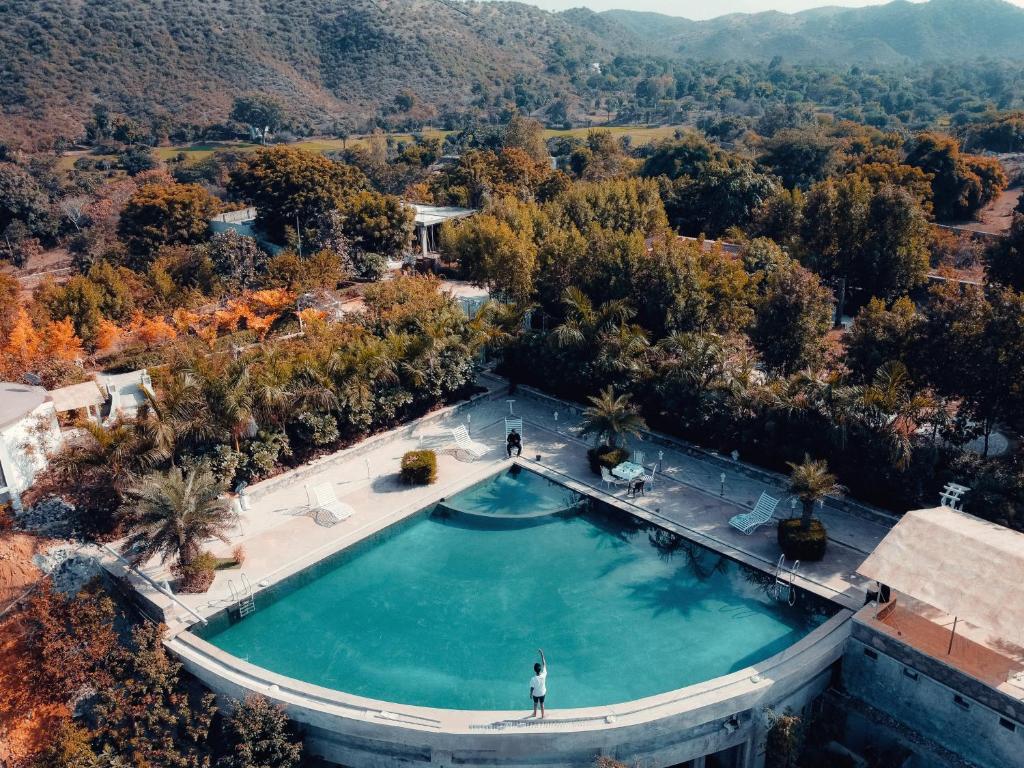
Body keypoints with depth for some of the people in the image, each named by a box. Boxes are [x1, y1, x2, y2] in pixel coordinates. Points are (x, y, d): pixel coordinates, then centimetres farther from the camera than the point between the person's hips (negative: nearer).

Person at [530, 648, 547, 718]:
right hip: (542, 693, 1)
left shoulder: (533, 679, -35)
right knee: (542, 704, 23)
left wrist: (530, 694, -2)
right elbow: (544, 664, -23)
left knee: (535, 704, 25)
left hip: (535, 694, -1)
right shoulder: (544, 675, -30)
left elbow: (532, 688, -22)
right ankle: (542, 716, 39)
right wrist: (542, 654, -20)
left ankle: (535, 714, 48)